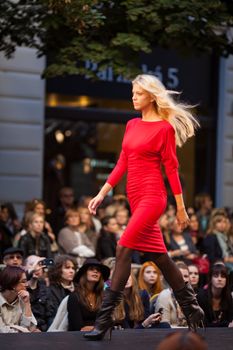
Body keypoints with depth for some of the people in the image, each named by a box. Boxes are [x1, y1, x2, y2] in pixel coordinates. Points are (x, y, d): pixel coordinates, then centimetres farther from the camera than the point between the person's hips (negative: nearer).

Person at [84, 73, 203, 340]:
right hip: (135, 196, 8)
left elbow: (171, 168, -5)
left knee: (123, 250, -16)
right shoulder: (132, 125, 14)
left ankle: (104, 321, -17)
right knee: (159, 256, 13)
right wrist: (101, 194, 11)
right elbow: (122, 164, 15)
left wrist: (181, 208, -2)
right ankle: (192, 309, 25)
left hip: (152, 196, -8)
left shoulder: (164, 128, -6)